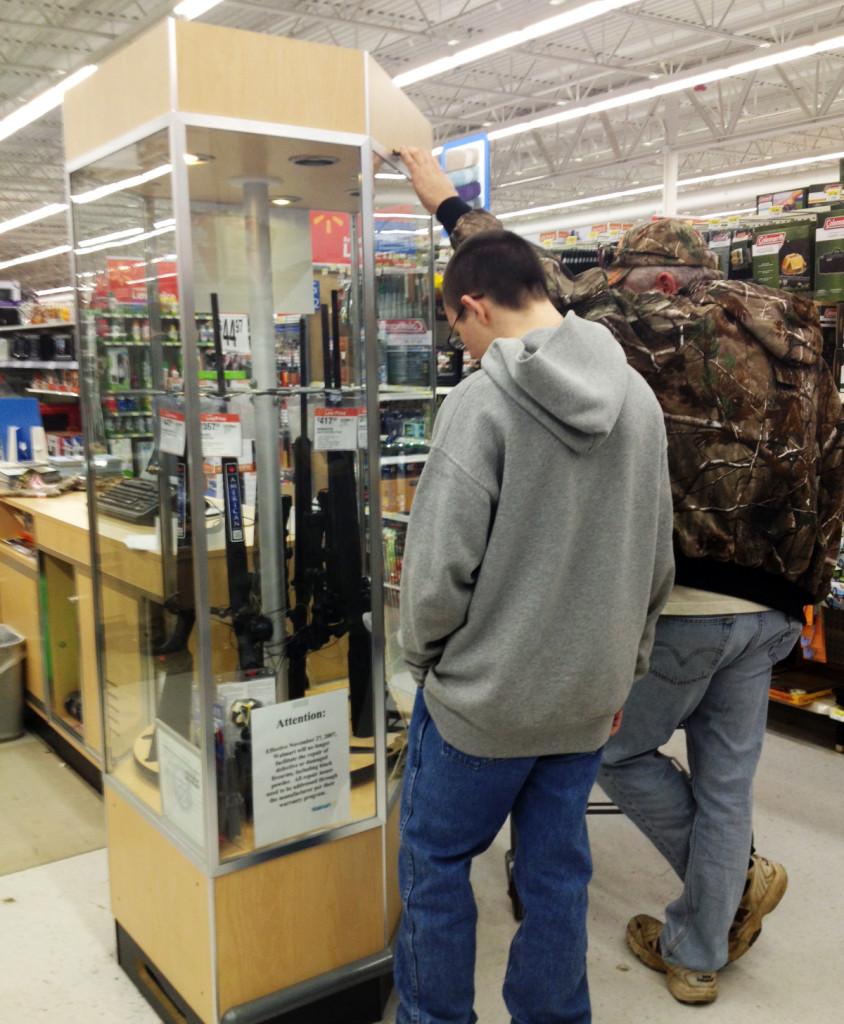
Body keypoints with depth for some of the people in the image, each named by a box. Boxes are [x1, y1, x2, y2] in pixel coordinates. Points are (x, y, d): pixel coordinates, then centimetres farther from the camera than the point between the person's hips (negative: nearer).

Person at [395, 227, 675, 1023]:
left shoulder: (484, 402, -19)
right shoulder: (637, 397, 1)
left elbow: (438, 568, -20)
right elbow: (657, 562, 7)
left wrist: (424, 655, -1)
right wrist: (622, 666, 17)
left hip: (482, 695, -5)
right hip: (587, 696, 6)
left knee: (435, 858, 16)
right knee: (557, 868, 19)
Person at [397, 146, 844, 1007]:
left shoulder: (638, 315, -6)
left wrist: (444, 200, 17)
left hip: (678, 600, -6)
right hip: (768, 608, 7)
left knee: (620, 750, 18)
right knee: (726, 782, 16)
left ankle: (740, 879, 22)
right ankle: (696, 958, 32)